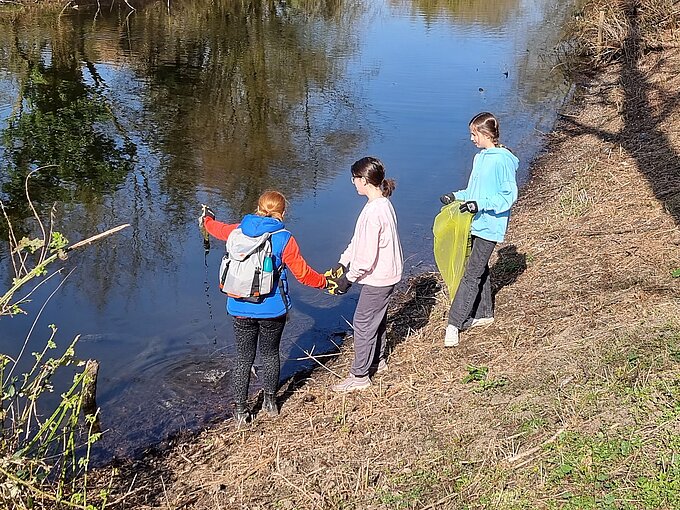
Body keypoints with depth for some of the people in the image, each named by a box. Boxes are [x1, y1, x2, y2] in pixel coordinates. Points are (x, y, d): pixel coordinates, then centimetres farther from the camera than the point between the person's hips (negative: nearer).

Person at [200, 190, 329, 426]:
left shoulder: (239, 231, 0)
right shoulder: (284, 239, -12)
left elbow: (218, 229, 22)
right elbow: (303, 273, -8)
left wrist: (207, 219, 45)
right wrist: (326, 282, 10)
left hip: (241, 308, 2)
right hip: (272, 309, -2)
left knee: (243, 359, 11)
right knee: (270, 355, 17)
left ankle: (240, 410, 16)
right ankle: (270, 402, 29)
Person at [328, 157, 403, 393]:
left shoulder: (373, 211, -28)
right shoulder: (383, 203, 5)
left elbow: (367, 254, -26)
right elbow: (358, 240, 12)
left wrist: (349, 278, -15)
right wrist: (342, 263, 12)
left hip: (377, 278, -10)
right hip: (385, 274, 10)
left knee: (363, 323, 3)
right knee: (377, 318, 24)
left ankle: (359, 376, 14)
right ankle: (377, 360, 42)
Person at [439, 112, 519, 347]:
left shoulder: (503, 160, -15)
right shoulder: (479, 158, 11)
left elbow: (508, 196, -16)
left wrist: (480, 205, -23)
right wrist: (457, 196, 10)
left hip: (489, 226, -8)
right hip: (476, 224, 8)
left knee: (472, 273, -8)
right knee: (480, 269, 16)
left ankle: (454, 323, -7)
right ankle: (483, 314, 28)